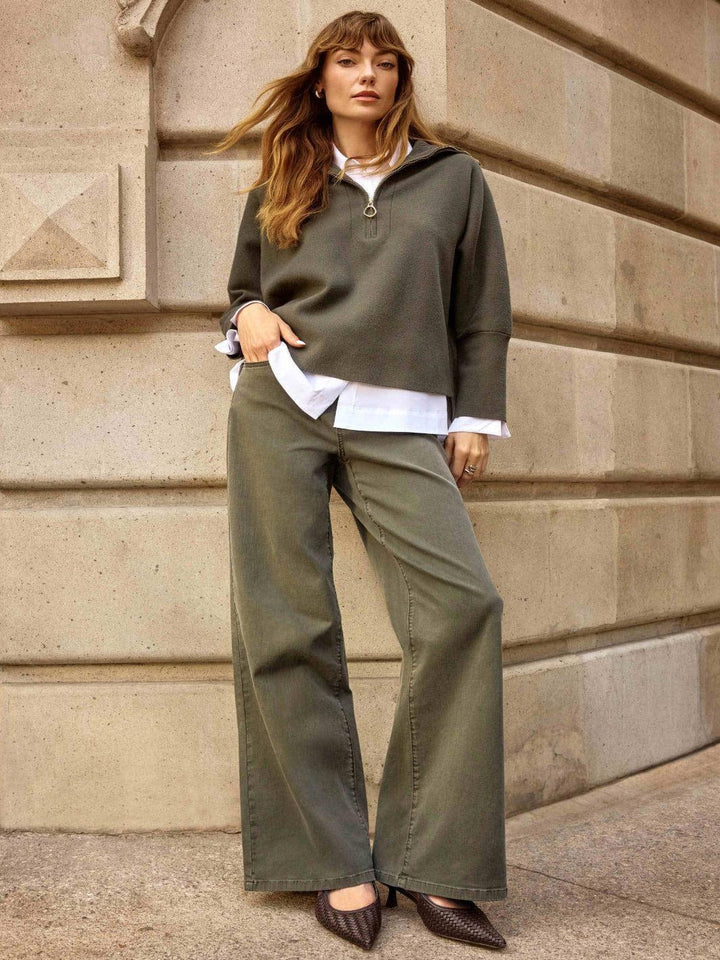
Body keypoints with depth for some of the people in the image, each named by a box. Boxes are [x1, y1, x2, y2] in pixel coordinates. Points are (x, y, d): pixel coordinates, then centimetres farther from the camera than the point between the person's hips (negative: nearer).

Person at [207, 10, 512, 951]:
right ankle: (334, 861, 5)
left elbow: (482, 315, 15)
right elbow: (243, 286, 27)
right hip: (279, 405, 2)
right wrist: (248, 319, 4)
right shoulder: (281, 182, 19)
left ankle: (430, 859, -6)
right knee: (287, 623, -6)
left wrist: (475, 417, 6)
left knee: (462, 603, -19)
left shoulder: (454, 178, 16)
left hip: (398, 423, -1)